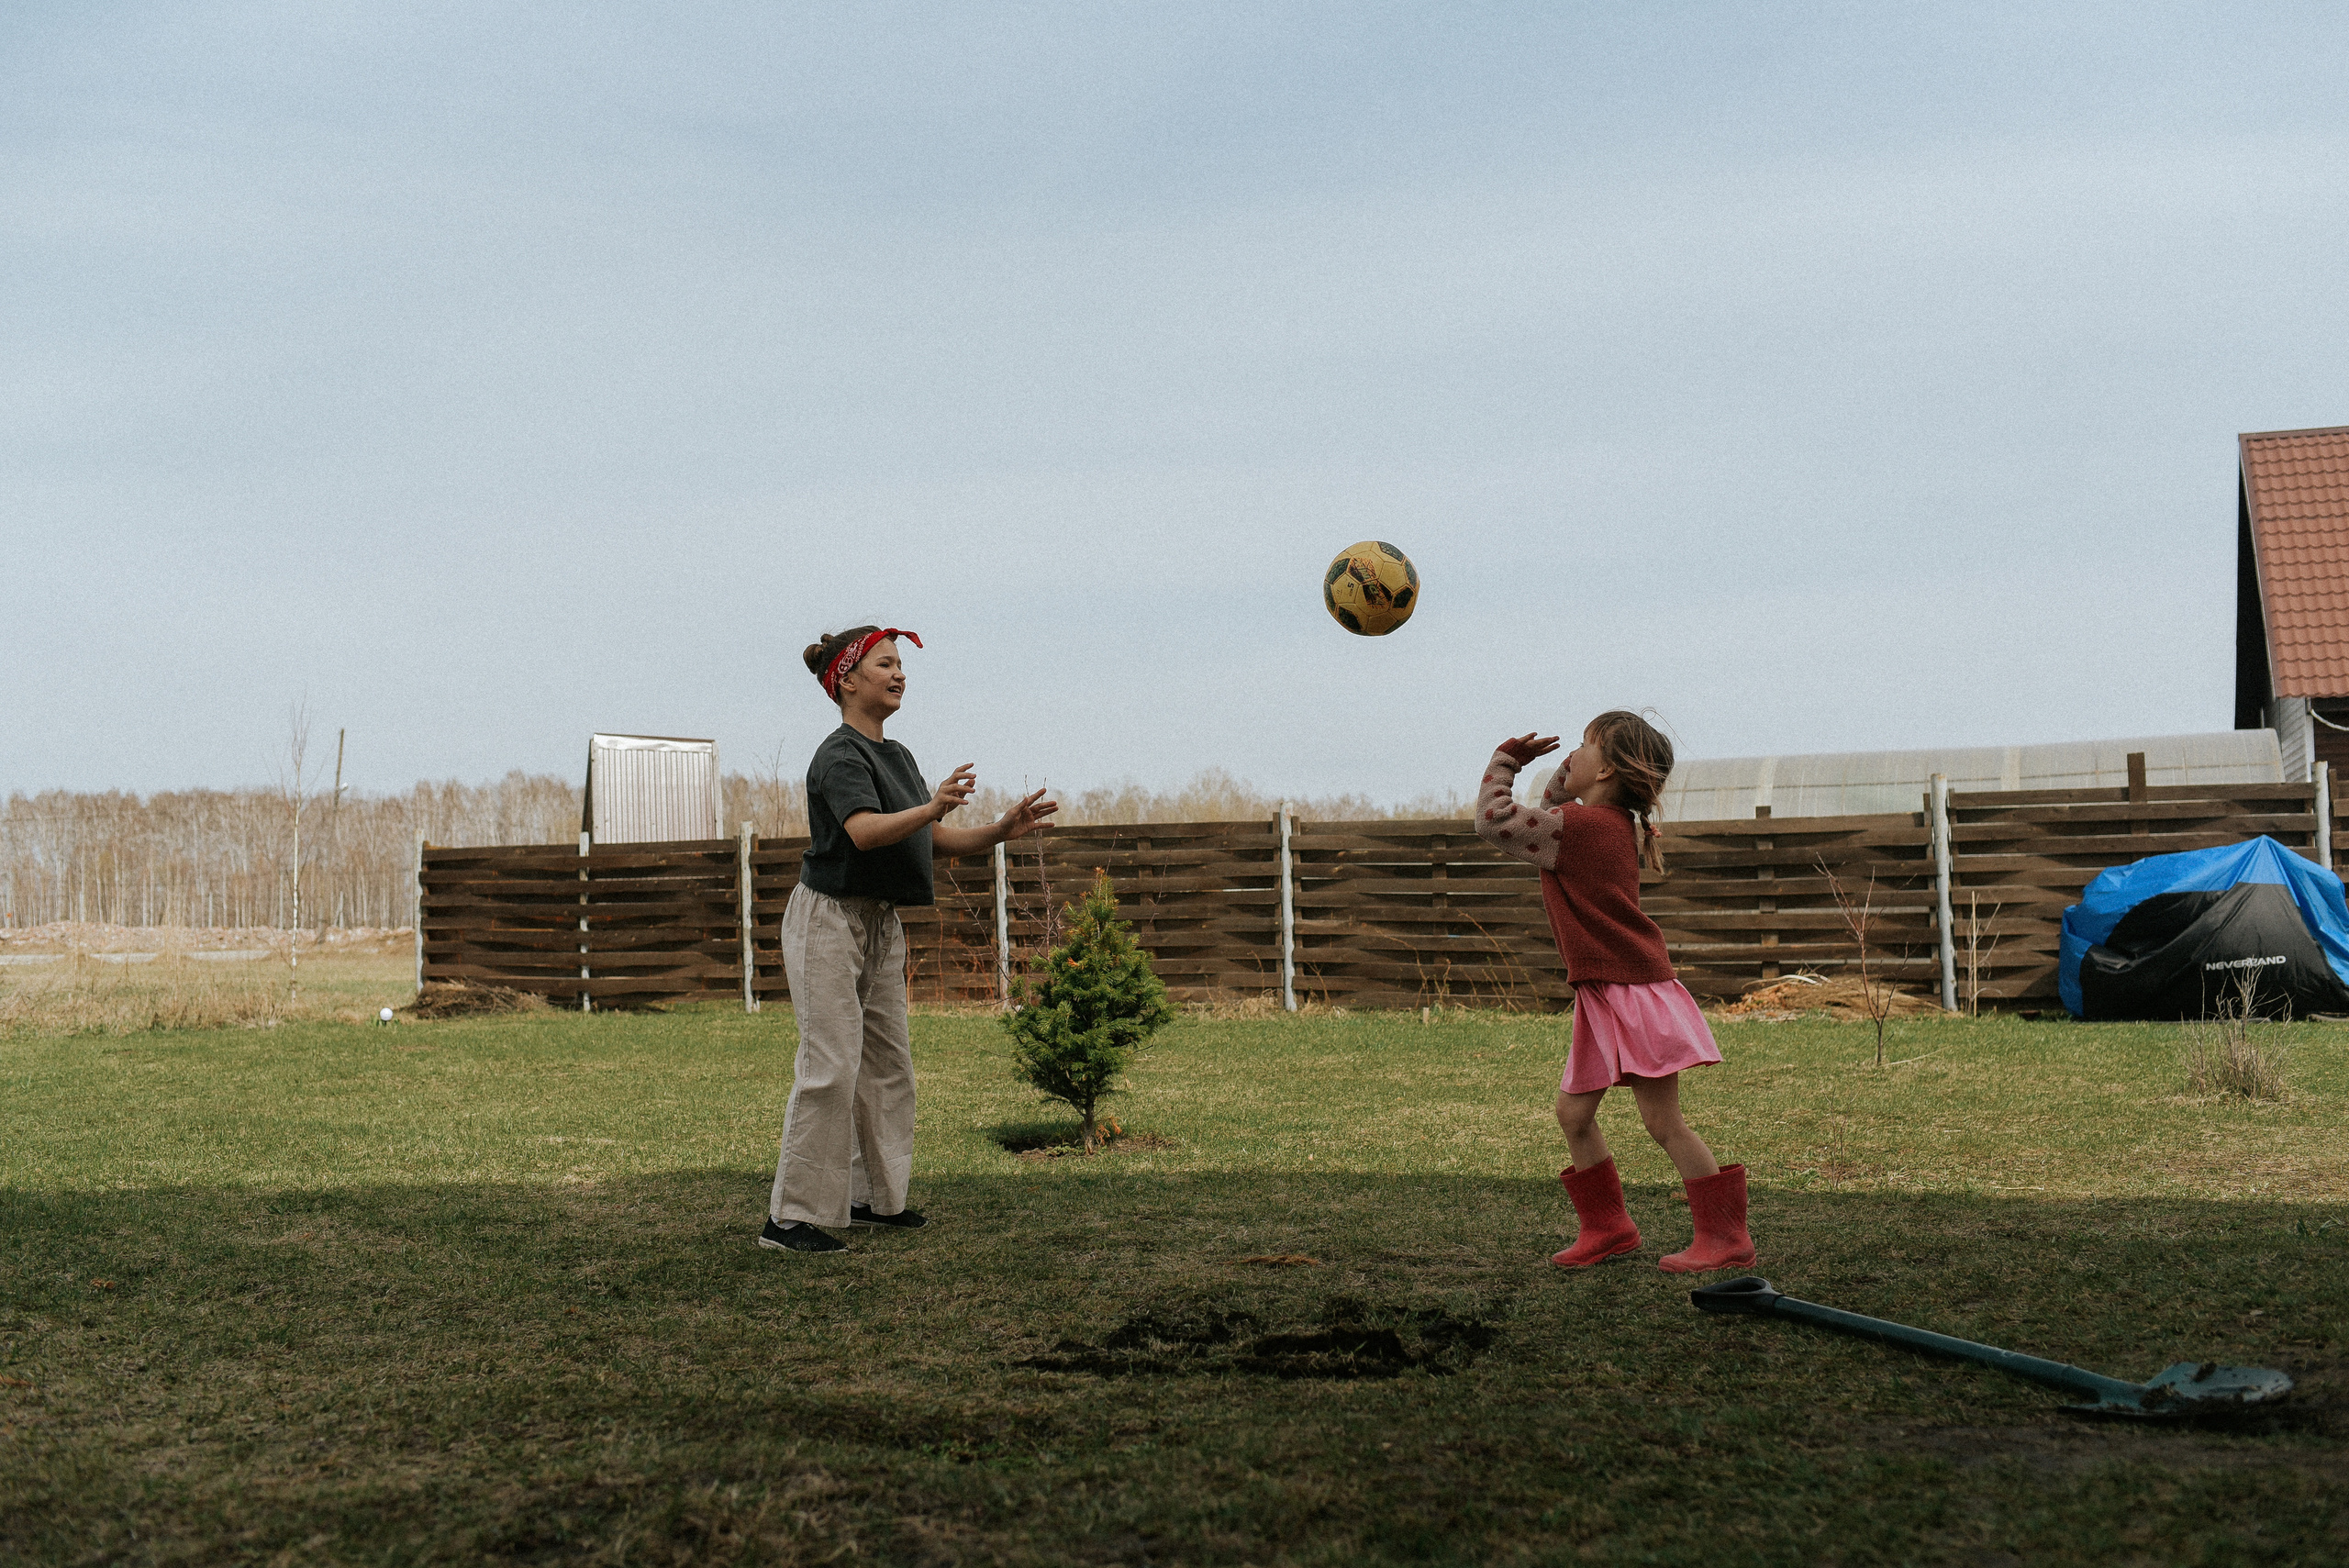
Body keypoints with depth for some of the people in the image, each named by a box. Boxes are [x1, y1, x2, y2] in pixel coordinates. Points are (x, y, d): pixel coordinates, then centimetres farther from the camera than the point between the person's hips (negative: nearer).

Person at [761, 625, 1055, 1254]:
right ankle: (790, 1217, -10)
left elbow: (937, 840, 11)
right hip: (830, 919, -9)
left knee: (887, 1061, 13)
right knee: (831, 1066, -13)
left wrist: (1001, 831, -3)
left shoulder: (897, 756, 13)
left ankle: (874, 1195, 24)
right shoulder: (841, 755, -16)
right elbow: (865, 831, -33)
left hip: (883, 922, 9)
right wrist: (932, 806, -48)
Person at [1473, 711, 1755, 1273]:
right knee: (1573, 1111, 12)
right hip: (1604, 995, 10)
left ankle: (1726, 1237, 1)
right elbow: (1551, 812, 28)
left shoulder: (1580, 825, -17)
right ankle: (1608, 1226, 22)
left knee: (1663, 1122, -6)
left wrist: (1505, 762, 0)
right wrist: (1565, 770, 12)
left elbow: (1493, 821, -15)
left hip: (1633, 990, -10)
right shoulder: (1613, 823, 11)